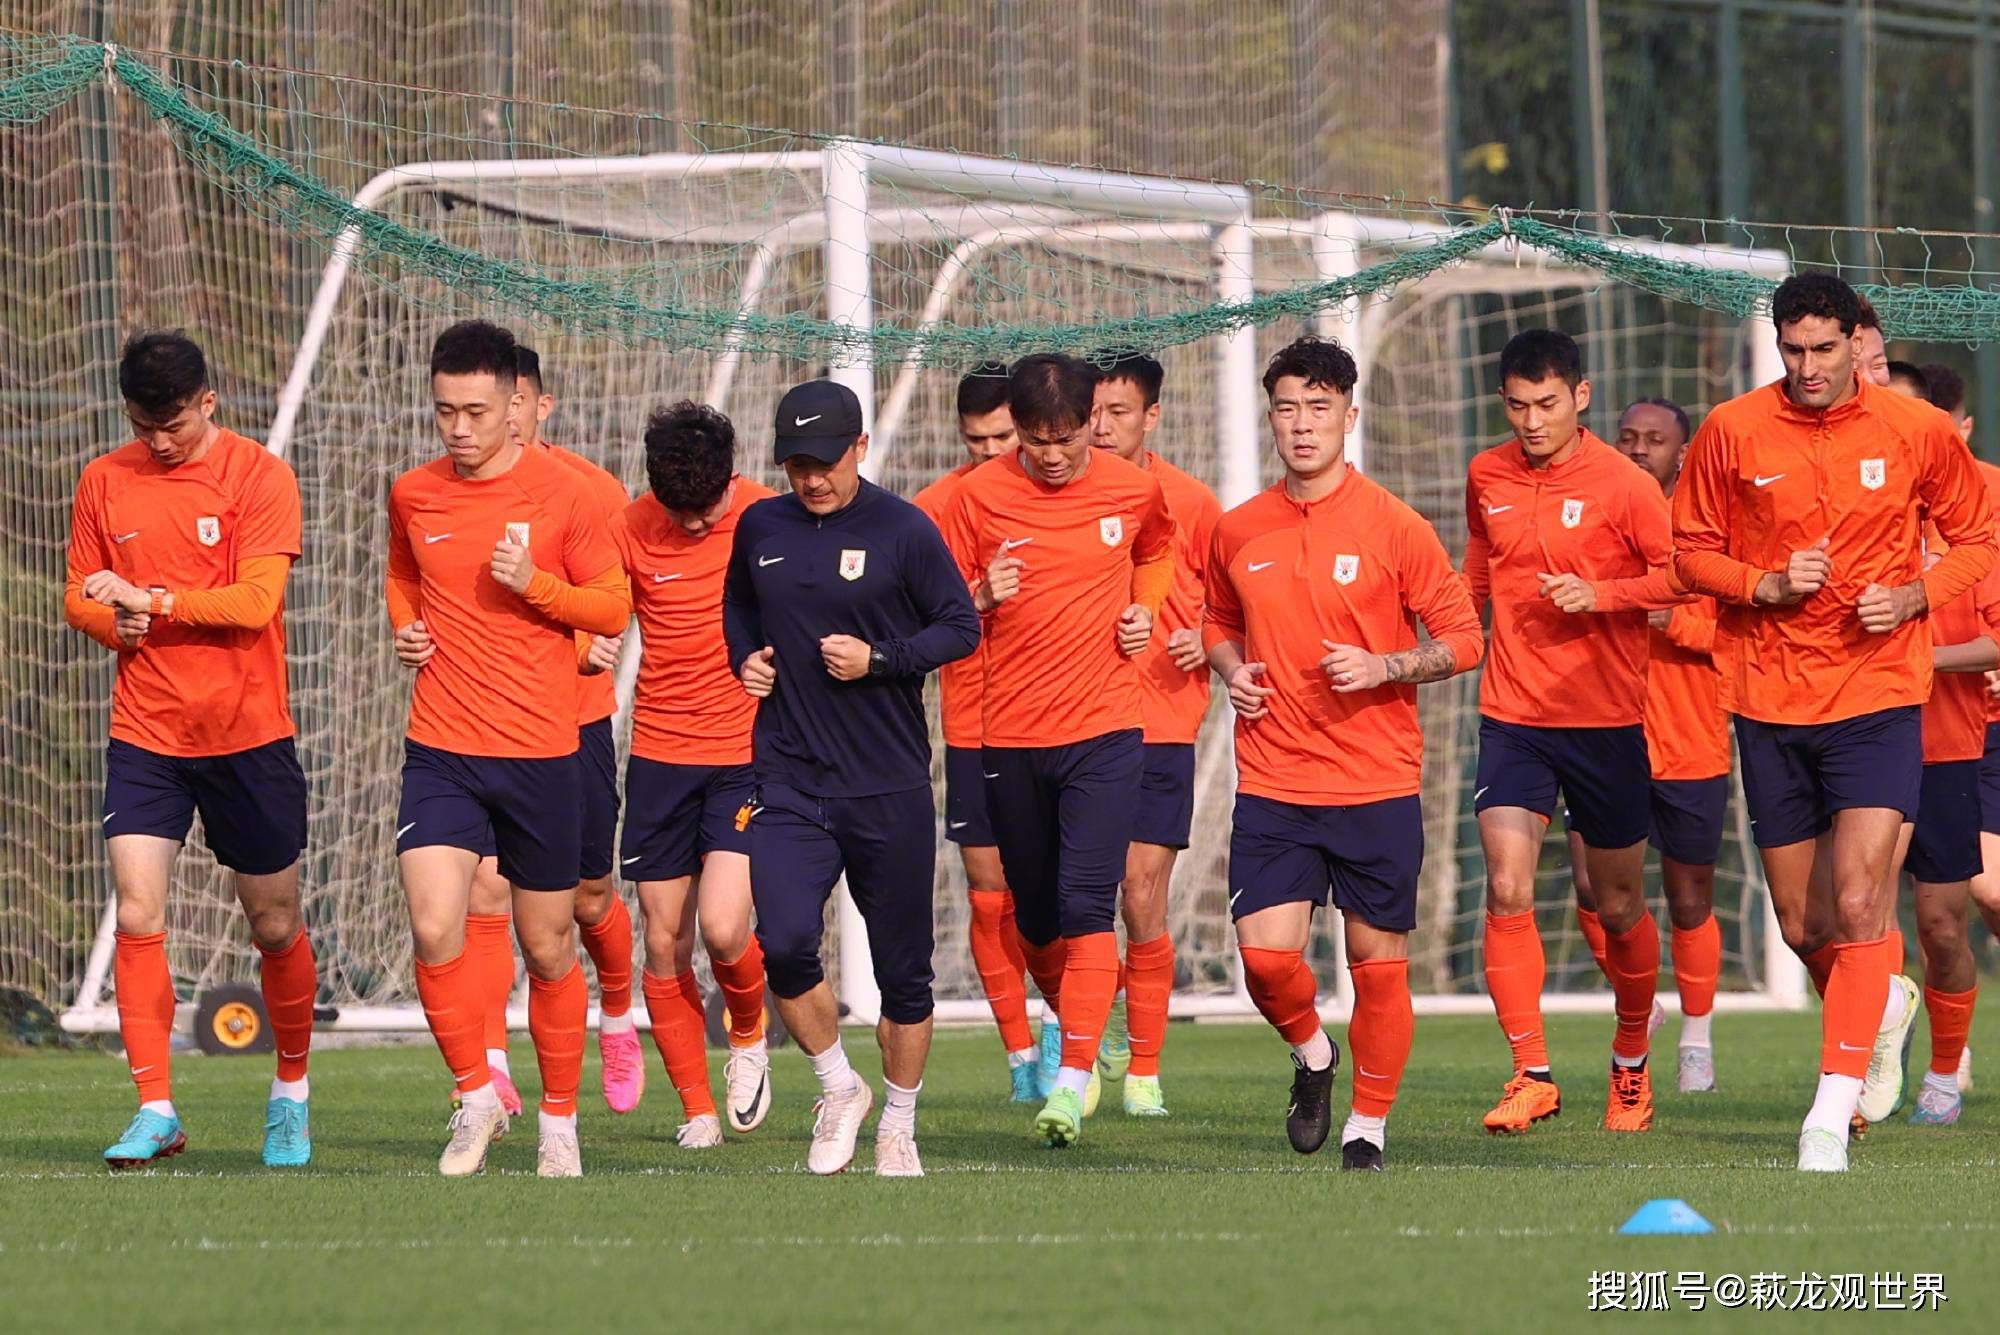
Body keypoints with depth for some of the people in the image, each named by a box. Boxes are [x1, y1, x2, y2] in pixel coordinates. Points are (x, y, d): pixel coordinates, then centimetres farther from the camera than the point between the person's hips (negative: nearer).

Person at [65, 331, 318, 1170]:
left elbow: (257, 599, -15)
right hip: (143, 734, 2)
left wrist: (150, 599, -22)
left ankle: (291, 1094, 27)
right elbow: (79, 596, 12)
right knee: (137, 918, -11)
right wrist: (114, 622, -11)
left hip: (249, 733, -2)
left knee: (275, 927, 7)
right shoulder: (104, 482, 5)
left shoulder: (259, 477, -6)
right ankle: (155, 1112, -7)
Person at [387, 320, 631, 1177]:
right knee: (434, 930, -15)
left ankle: (559, 1118, 24)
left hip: (541, 753, -2)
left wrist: (536, 584, -16)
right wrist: (405, 626, 3)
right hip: (441, 751, 2)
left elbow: (614, 608, 1)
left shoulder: (563, 496, -5)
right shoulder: (412, 496, 4)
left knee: (547, 948, 7)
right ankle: (475, 1096, 4)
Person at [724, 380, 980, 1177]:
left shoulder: (903, 530, -5)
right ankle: (839, 1091, 7)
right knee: (784, 943, -17)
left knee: (902, 968, 5)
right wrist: (744, 657, 5)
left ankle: (897, 1127, 22)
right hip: (788, 777, 2)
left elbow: (961, 627, -1)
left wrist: (879, 660, -14)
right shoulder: (760, 528, 7)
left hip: (890, 784, -2)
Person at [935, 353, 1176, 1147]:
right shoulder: (980, 495, -2)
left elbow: (1158, 550, 24)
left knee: (1085, 904, -15)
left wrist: (1145, 608, 5)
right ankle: (1071, 1028, 36)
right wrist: (982, 597, -16)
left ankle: (1074, 1079, -20)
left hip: (1103, 730, -1)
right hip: (1009, 733, 2)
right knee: (1034, 915, 10)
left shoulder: (1133, 490, 1)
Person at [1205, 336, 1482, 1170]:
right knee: (1266, 955, -10)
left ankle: (1369, 1126, 17)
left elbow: (1463, 639, 0)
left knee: (1377, 962, 1)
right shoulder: (1238, 532, 7)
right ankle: (1311, 1055, 21)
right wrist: (1231, 670, 3)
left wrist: (1384, 668, -16)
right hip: (1272, 784, 2)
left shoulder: (1392, 527, -4)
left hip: (1377, 786, -2)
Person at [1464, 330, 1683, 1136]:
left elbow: (1681, 577, -9)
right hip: (1512, 717, 3)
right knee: (1506, 889, -15)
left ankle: (1632, 1062, 31)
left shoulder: (1622, 485, -8)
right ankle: (1532, 1076, -12)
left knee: (1618, 905, 8)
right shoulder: (1486, 478, 6)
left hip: (1607, 720, -3)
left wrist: (1601, 595, -21)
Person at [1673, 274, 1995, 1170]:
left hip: (1879, 694, -2)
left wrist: (1915, 596, -10)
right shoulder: (1731, 432, -2)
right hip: (1769, 699, 2)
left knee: (1859, 901, -17)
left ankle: (1832, 1113, -15)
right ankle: (1883, 1004, 42)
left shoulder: (1917, 432, -3)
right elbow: (1691, 551, 7)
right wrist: (1767, 585, -12)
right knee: (1801, 923, 9)